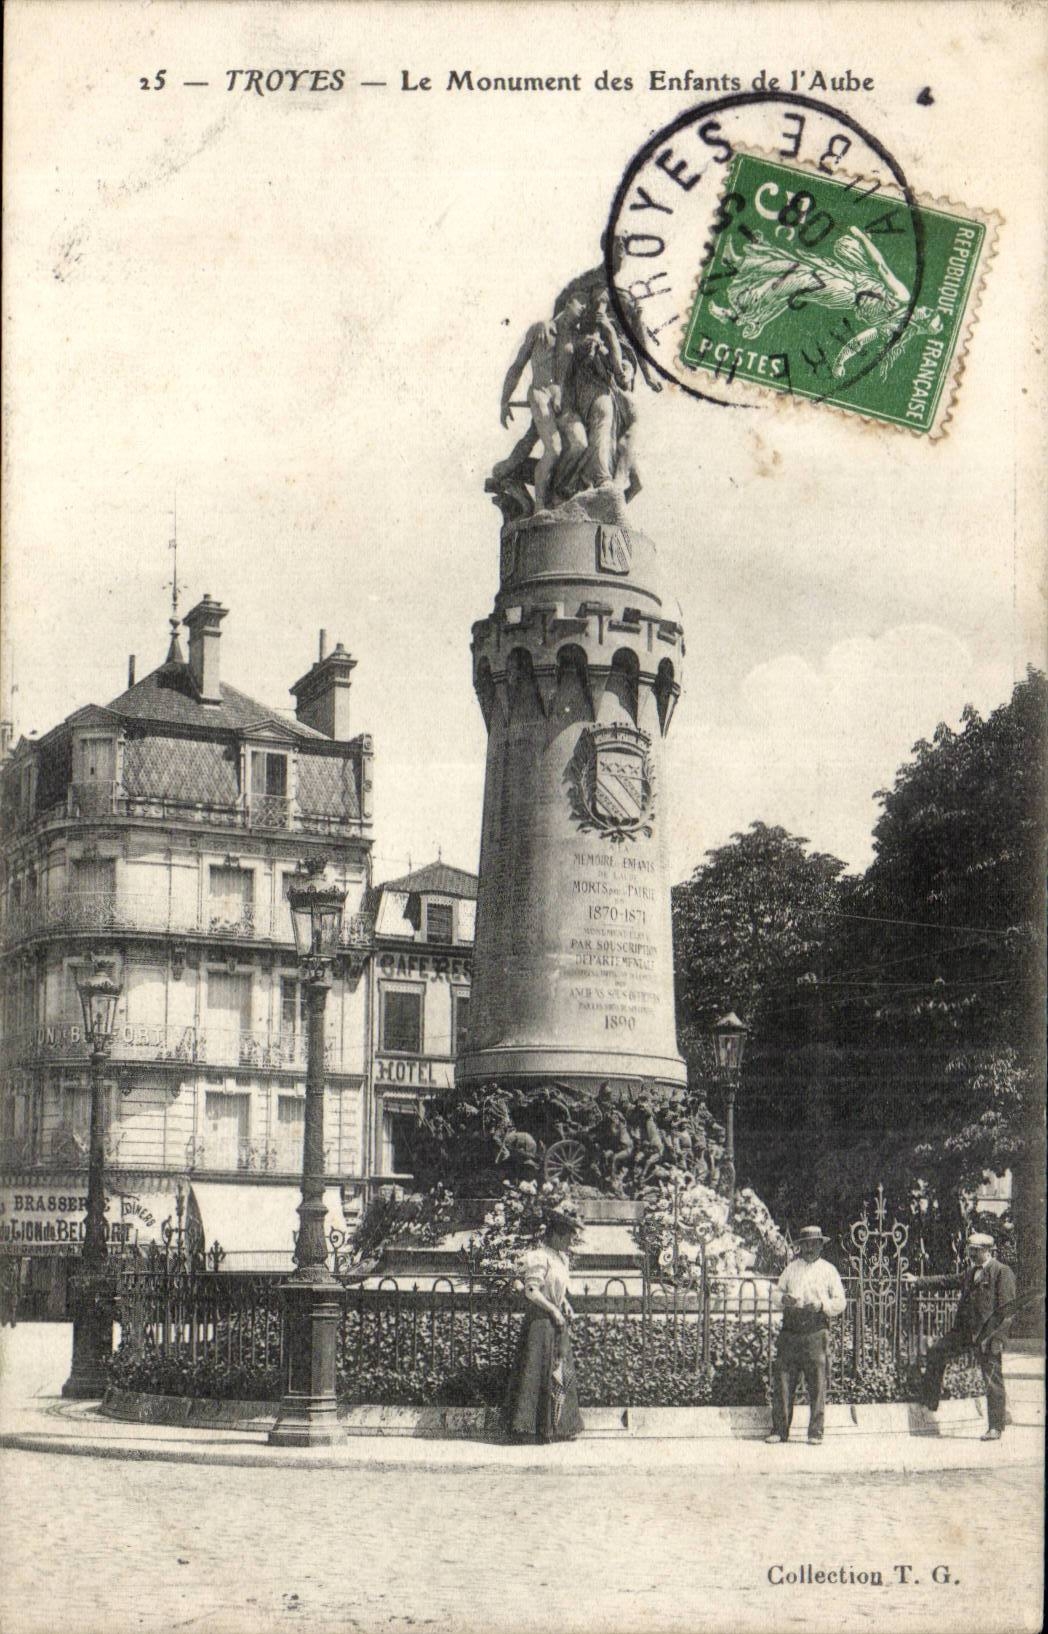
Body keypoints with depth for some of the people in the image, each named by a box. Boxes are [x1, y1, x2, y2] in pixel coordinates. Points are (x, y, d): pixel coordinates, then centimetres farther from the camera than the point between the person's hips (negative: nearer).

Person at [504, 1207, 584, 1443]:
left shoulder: (561, 1258, 15)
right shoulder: (541, 1257, -16)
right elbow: (531, 1290, -22)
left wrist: (565, 1304, 8)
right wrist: (553, 1310, -18)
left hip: (556, 1322, 10)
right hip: (540, 1320, -10)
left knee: (562, 1373, 11)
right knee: (539, 1373, -8)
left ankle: (558, 1426, 16)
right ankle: (530, 1428, -3)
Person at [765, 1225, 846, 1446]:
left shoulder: (827, 1270, 9)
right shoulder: (791, 1267, 15)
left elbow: (840, 1302, 7)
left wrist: (822, 1305, -11)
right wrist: (784, 1299, -4)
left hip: (816, 1331, -2)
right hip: (790, 1331, 2)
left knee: (817, 1384, -4)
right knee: (782, 1381, -2)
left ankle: (815, 1432, 1)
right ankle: (779, 1430, 4)